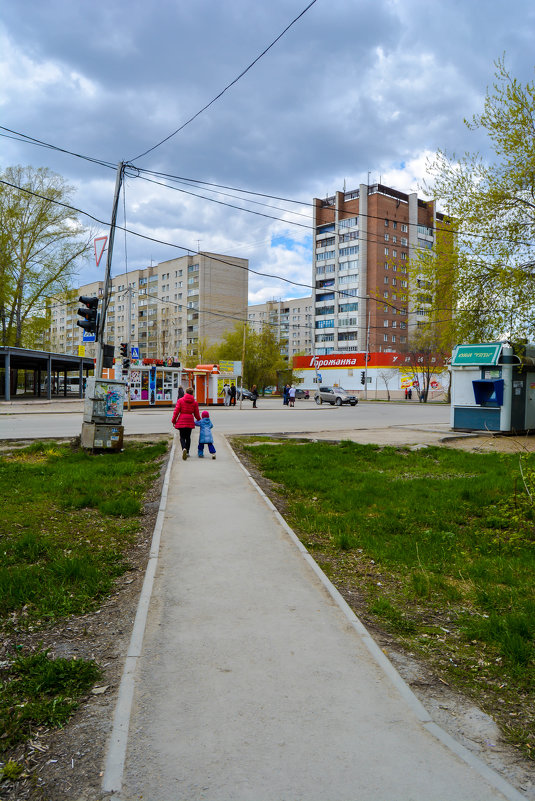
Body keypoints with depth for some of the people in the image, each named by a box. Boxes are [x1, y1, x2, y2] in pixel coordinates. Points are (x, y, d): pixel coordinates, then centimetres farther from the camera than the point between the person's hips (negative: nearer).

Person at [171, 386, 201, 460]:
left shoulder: (180, 400, -2)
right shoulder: (195, 402, 3)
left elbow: (176, 411, -5)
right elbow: (196, 414, 7)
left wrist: (174, 420, 5)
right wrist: (199, 420, 25)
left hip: (181, 421, -2)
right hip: (190, 421, 2)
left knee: (182, 437, 2)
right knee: (188, 437, 15)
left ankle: (184, 448, -24)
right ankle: (187, 452, 19)